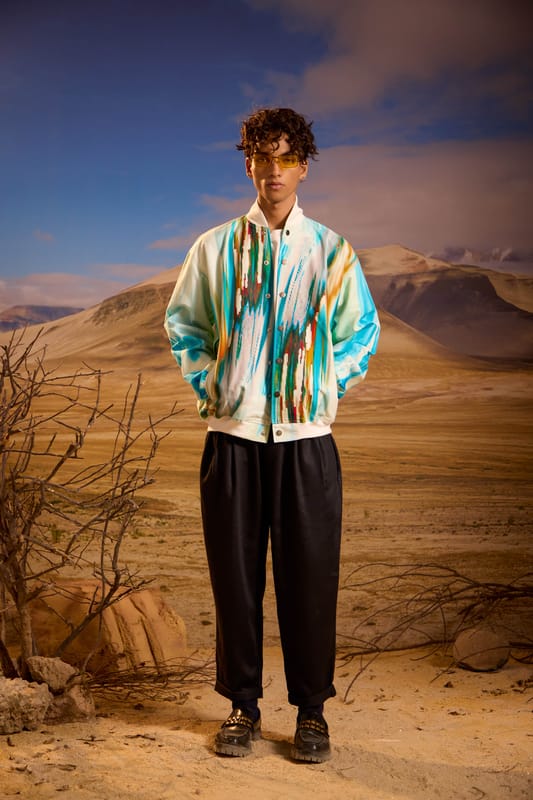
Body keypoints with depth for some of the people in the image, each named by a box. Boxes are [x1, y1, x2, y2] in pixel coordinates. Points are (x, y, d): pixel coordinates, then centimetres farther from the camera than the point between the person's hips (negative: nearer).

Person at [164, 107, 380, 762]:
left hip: (305, 437, -1)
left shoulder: (331, 252, 5)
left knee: (309, 575, 3)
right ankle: (242, 705, 22)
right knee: (234, 573, 6)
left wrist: (323, 387, 6)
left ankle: (311, 710, 19)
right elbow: (182, 323, 19)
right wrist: (207, 384, 8)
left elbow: (363, 333, 15)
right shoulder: (214, 248, 7)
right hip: (232, 435, 1)